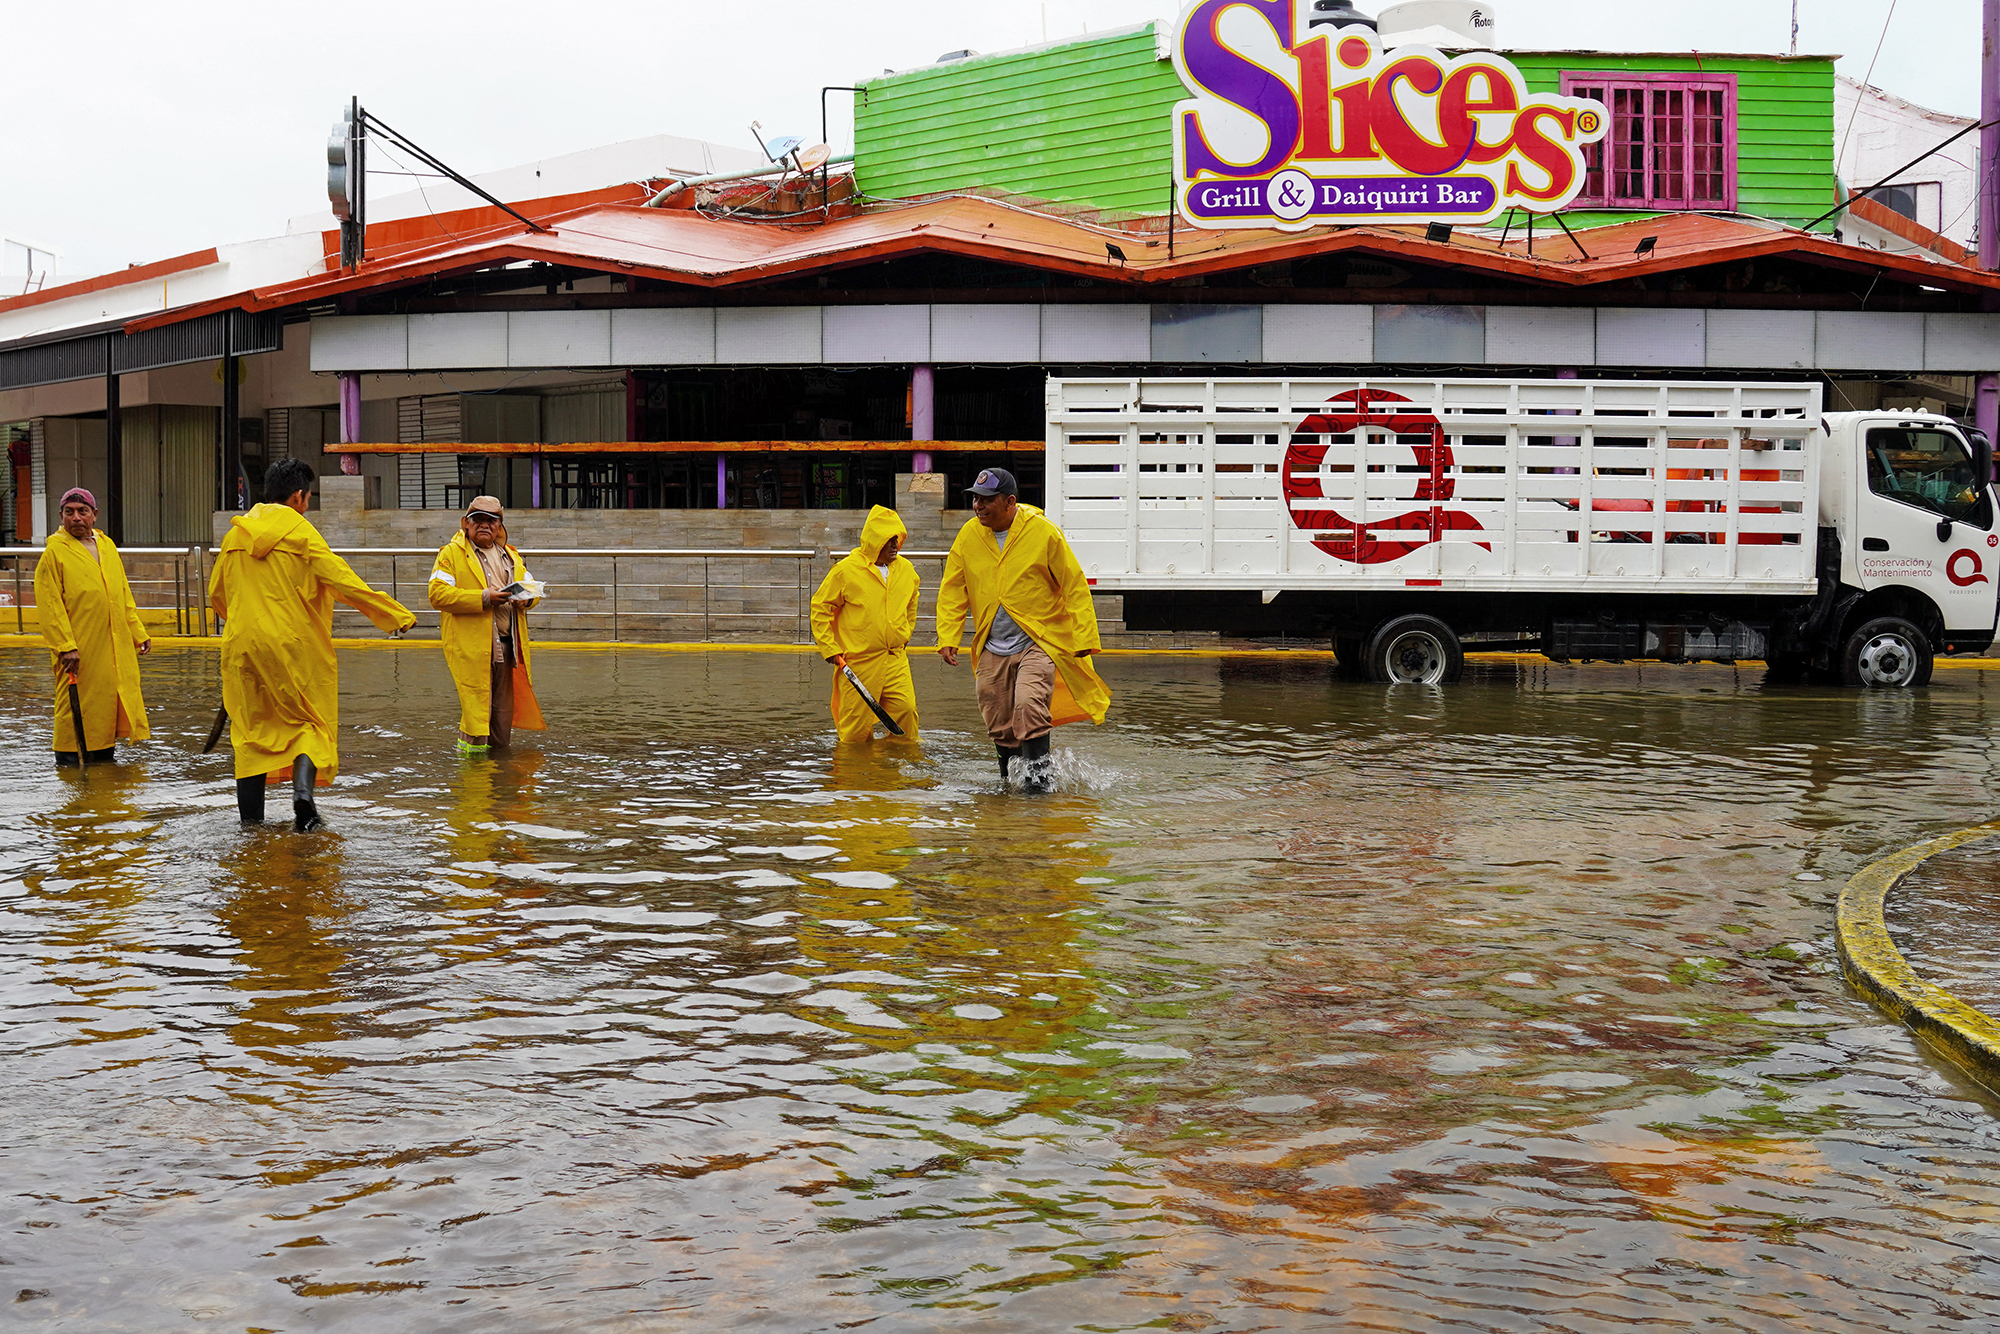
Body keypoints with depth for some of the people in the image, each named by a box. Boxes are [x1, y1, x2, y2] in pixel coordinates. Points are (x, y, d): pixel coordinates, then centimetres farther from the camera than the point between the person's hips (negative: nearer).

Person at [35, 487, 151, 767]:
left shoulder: (107, 546, 15)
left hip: (115, 646, 6)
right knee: (74, 702, -2)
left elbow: (124, 595, 20)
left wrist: (138, 632, 15)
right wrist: (65, 645, -17)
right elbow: (49, 604, -10)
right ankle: (67, 758, 8)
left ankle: (103, 752, 20)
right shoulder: (55, 551, -4)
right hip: (77, 648, -6)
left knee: (109, 701, 9)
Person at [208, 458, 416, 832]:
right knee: (308, 721, 6)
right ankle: (303, 790, -18)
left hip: (242, 643, 4)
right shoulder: (300, 532, -7)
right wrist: (397, 615, -7)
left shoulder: (236, 534, 8)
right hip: (292, 646, -4)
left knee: (251, 725, 11)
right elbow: (343, 582, -13)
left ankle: (250, 812, 10)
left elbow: (216, 593, 18)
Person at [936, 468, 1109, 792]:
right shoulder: (969, 535, 2)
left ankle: (1038, 775, -10)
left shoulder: (1043, 532, -9)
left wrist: (1085, 639, -7)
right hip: (992, 647, 4)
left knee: (1029, 707, -23)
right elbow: (953, 591, 10)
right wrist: (947, 637, -1)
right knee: (999, 723, 7)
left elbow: (1075, 586, -4)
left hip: (1039, 641, -4)